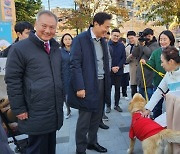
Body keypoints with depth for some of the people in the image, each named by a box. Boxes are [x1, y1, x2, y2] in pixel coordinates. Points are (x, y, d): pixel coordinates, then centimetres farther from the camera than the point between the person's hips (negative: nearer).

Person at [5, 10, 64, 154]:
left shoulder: (56, 48, 9)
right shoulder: (19, 48, -11)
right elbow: (12, 81, -11)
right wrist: (19, 109, -12)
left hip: (55, 112, 6)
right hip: (36, 115, -6)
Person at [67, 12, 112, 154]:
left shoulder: (103, 40, 11)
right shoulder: (80, 39, -11)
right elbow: (75, 65, -15)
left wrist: (107, 82, 10)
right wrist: (79, 87, -19)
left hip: (101, 84, 7)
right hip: (88, 85, -7)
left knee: (97, 117, 16)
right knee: (84, 119, 3)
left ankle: (92, 142, 35)